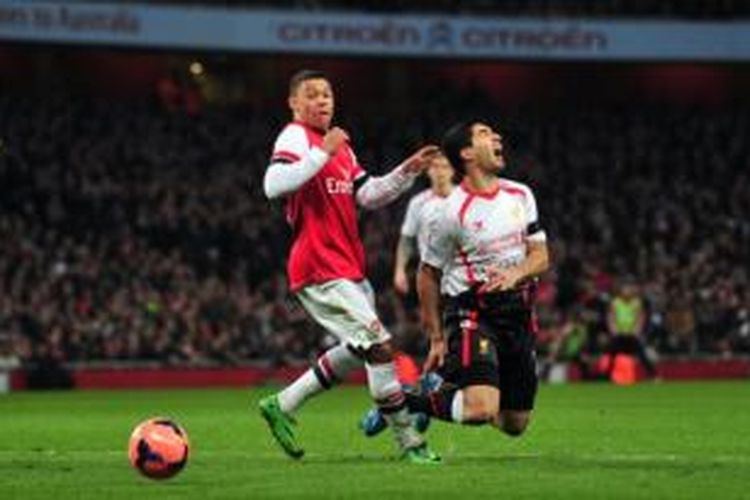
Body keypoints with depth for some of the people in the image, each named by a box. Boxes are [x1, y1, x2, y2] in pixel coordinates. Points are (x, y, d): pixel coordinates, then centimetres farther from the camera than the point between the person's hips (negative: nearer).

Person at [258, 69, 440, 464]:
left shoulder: (340, 144, 20)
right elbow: (274, 185, -25)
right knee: (379, 346, -12)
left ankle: (281, 406, 25)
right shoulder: (295, 137, -9)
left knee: (356, 351, 15)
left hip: (348, 267, 10)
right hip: (320, 271, -10)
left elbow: (368, 195, 22)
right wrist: (322, 154, -26)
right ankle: (409, 443, -5)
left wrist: (407, 172, 11)